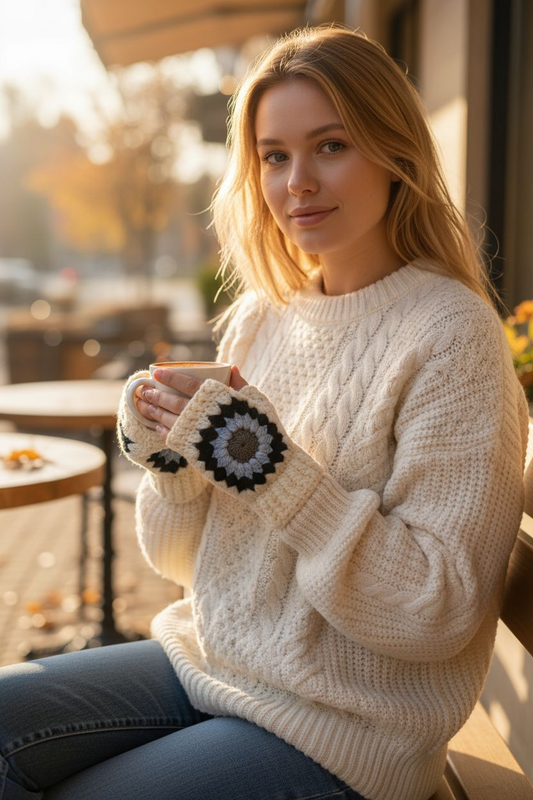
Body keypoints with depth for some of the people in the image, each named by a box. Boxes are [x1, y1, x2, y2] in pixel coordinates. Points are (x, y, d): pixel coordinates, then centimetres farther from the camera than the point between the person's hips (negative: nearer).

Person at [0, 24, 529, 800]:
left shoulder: (451, 333, -15)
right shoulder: (260, 316, 3)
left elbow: (439, 610, -20)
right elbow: (185, 559, 8)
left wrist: (268, 466, -26)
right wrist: (173, 459, -13)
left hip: (341, 729, -5)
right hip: (205, 660, 6)